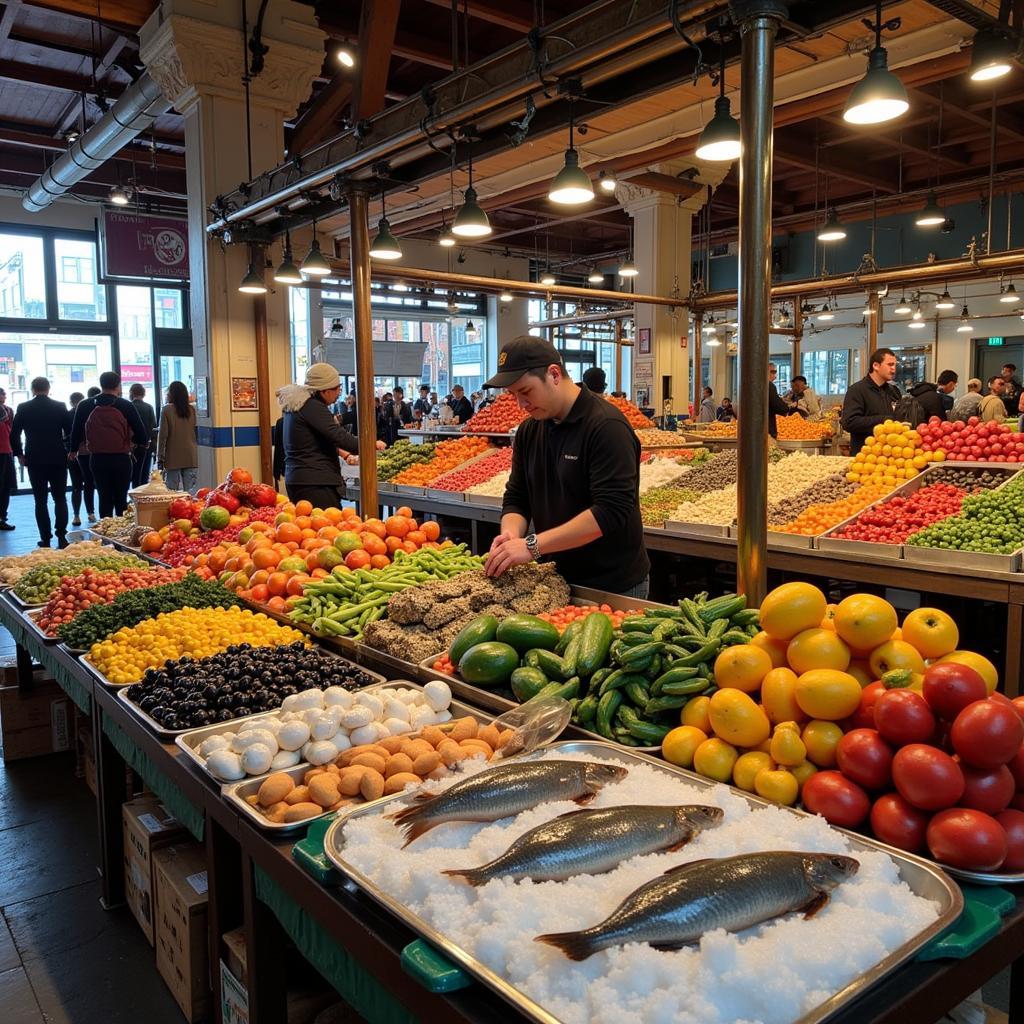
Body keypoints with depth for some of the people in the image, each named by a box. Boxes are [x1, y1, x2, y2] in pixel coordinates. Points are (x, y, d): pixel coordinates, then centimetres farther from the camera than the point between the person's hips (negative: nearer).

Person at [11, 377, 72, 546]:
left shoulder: (23, 408, -1)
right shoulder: (60, 407, -3)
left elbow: (14, 434, -2)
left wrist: (19, 454, 9)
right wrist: (70, 451, 10)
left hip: (35, 461, 0)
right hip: (58, 459, 0)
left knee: (40, 501, 6)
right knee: (60, 499, 8)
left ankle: (45, 539, 5)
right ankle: (62, 537, -2)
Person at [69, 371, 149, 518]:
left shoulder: (85, 406, 1)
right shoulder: (125, 406, -7)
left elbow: (76, 432, 6)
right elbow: (140, 433, -7)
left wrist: (73, 450, 24)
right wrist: (143, 442, 16)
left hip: (97, 460, 2)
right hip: (121, 459, -2)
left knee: (104, 499, 9)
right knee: (121, 500, 7)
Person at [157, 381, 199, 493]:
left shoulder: (166, 410, -5)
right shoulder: (192, 409, 4)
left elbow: (163, 435, -4)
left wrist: (160, 457, 1)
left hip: (173, 458, -3)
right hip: (191, 457, 3)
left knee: (172, 492, 0)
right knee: (190, 491, 1)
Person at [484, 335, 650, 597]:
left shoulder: (607, 426, -19)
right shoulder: (528, 431, 4)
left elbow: (611, 511, -27)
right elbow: (516, 499, 8)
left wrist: (532, 545, -29)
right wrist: (511, 535, -15)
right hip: (556, 580, 6)